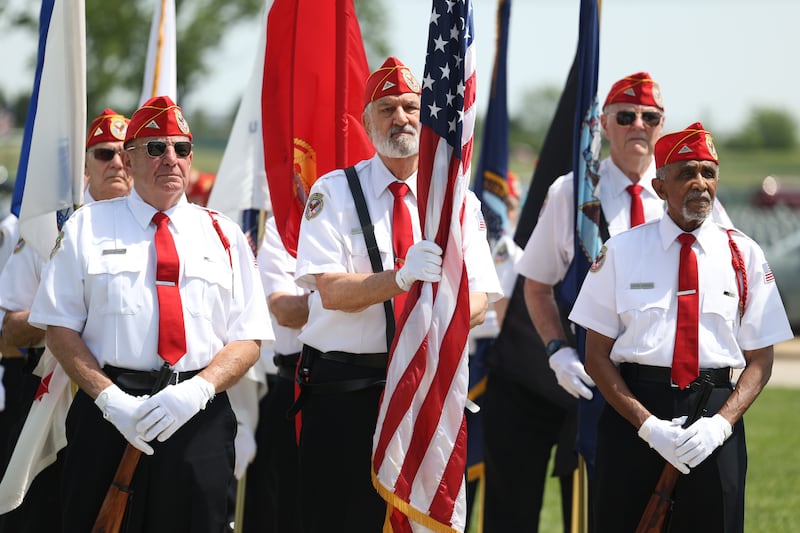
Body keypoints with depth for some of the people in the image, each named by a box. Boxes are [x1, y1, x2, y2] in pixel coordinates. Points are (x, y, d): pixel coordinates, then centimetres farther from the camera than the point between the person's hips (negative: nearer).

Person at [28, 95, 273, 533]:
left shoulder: (223, 235, 12)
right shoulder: (87, 228, 8)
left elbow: (248, 340, 7)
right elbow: (60, 329, 2)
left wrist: (198, 390, -12)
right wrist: (109, 398, -12)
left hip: (199, 416, 1)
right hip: (108, 415, -1)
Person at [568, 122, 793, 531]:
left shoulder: (744, 255, 6)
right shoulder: (621, 252, 3)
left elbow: (760, 360, 5)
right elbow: (597, 355, 2)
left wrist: (720, 424, -11)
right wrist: (647, 424, -10)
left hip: (715, 415, 1)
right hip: (633, 414, -1)